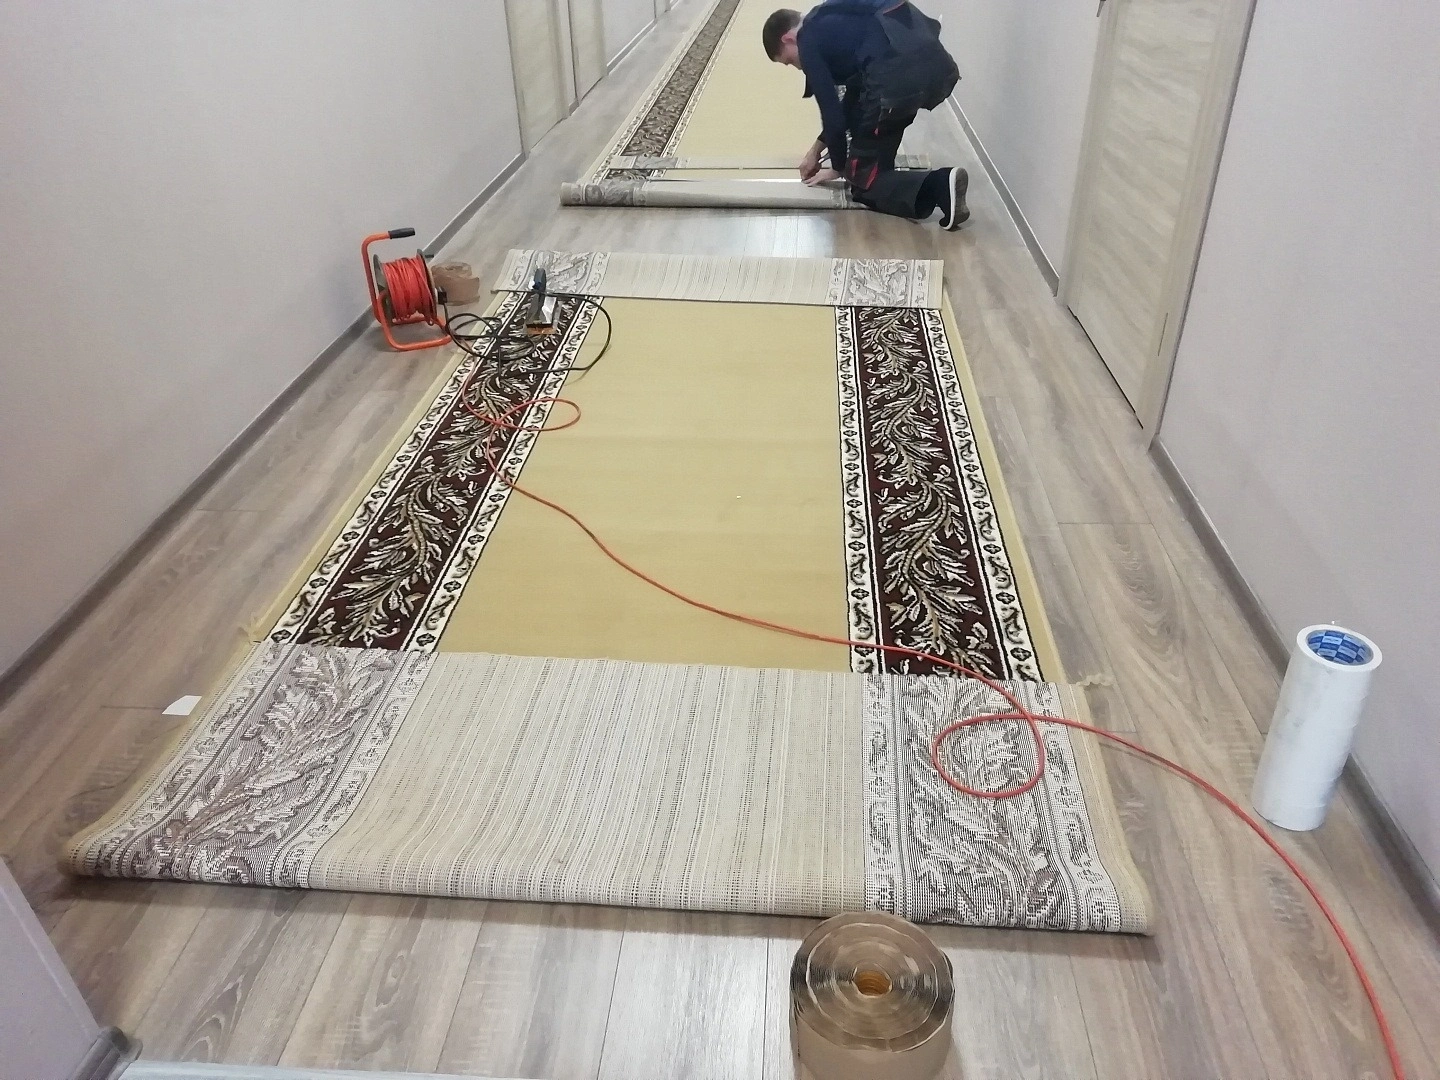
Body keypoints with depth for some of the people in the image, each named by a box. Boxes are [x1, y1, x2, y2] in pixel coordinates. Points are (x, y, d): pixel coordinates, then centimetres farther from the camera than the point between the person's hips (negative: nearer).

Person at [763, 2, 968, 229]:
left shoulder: (809, 41, 8)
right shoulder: (832, 21, 33)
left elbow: (831, 111, 8)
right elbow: (854, 96, 39)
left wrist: (837, 168, 23)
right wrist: (817, 148, 42)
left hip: (900, 76, -9)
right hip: (936, 64, 9)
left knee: (863, 180, 7)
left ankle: (939, 187, -15)